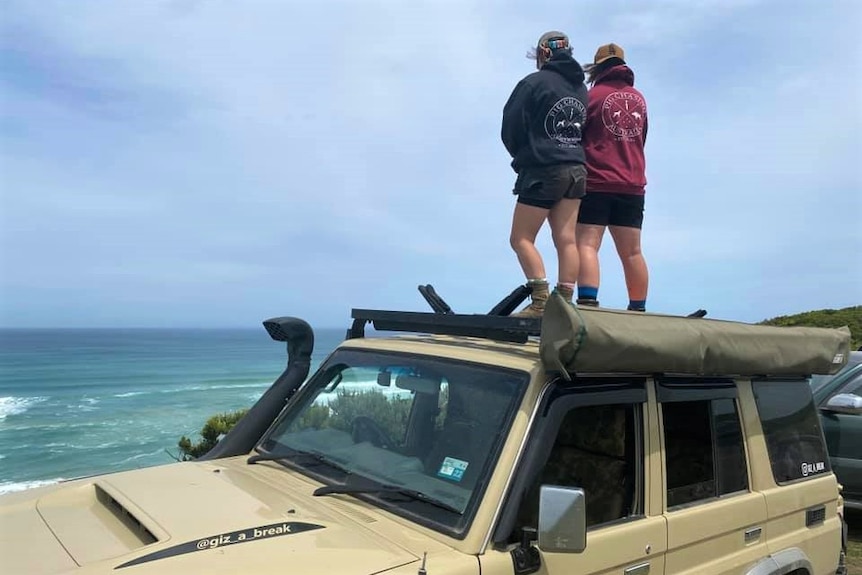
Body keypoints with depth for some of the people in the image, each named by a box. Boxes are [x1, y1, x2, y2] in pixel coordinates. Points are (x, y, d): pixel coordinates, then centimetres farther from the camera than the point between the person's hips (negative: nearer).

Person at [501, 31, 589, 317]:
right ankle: (565, 304, 4)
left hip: (542, 171, -6)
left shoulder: (534, 82, -6)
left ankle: (540, 302, -11)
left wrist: (522, 155, 12)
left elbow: (510, 128, -5)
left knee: (521, 239, -1)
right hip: (576, 171, 7)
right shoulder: (581, 88, 14)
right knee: (566, 240, 4)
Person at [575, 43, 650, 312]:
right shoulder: (639, 98, 14)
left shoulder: (594, 95, -2)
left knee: (587, 244, -10)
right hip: (633, 185, 5)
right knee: (632, 252, 6)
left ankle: (588, 302, -24)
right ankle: (639, 309, 8)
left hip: (596, 183, -5)